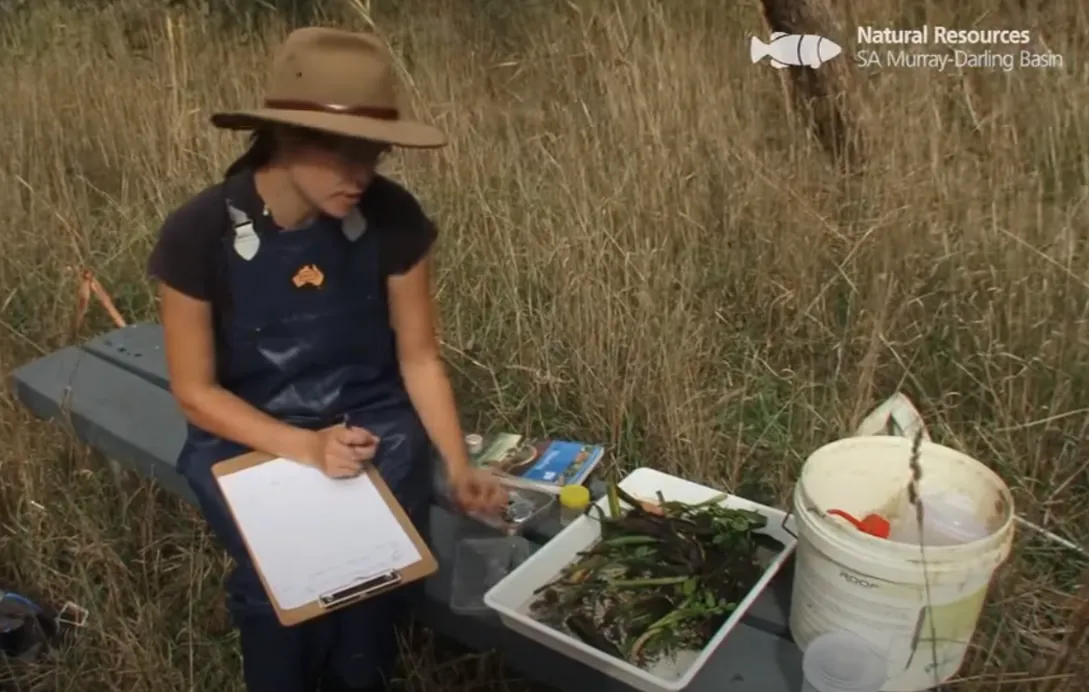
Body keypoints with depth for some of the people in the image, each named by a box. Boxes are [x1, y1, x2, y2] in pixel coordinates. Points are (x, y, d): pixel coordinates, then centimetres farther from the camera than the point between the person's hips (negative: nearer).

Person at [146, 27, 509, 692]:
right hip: (250, 437, -1)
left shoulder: (392, 217, -12)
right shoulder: (200, 232, -17)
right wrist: (305, 446, -22)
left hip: (374, 425, 1)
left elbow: (419, 357, -3)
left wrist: (460, 466, -14)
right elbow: (195, 390, -9)